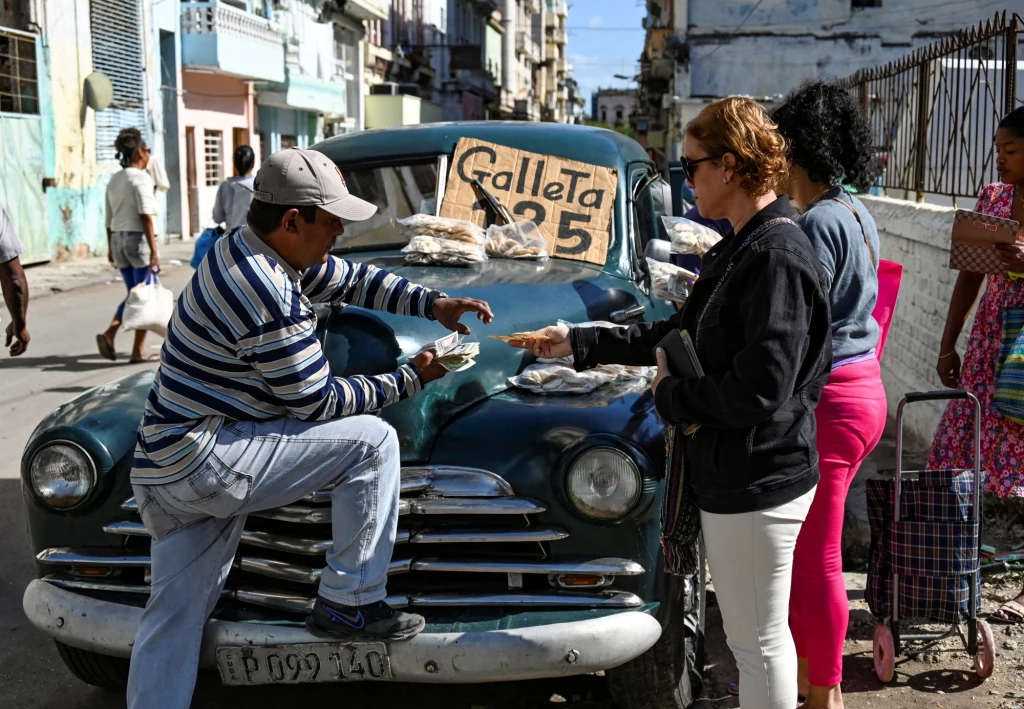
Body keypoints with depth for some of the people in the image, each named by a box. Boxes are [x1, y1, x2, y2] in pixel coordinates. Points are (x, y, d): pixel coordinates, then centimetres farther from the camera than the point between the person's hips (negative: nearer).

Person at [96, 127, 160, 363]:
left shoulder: (114, 180, 12)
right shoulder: (141, 178, -11)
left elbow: (109, 219, 15)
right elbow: (146, 217, -17)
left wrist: (111, 247, 22)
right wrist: (153, 250, -18)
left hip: (118, 239, 7)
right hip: (138, 238, -7)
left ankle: (109, 333, 0)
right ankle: (138, 352, 5)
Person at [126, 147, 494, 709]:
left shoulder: (247, 247, 8)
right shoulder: (266, 295, -23)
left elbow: (352, 281, 18)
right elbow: (317, 402, -15)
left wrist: (434, 304, 7)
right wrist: (408, 379, -4)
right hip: (202, 461, -10)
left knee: (172, 620, 12)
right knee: (372, 440, -7)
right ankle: (348, 605, 1)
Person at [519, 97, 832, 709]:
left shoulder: (777, 256, -21)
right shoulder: (743, 249, 11)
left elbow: (760, 392, -28)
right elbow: (676, 335, 19)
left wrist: (672, 396, -12)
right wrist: (580, 343, 18)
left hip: (758, 482, -10)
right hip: (733, 472, 10)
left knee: (759, 640, 5)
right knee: (758, 633, 22)